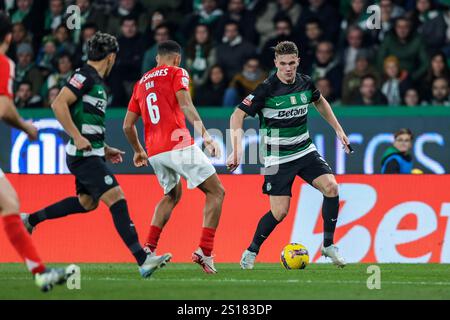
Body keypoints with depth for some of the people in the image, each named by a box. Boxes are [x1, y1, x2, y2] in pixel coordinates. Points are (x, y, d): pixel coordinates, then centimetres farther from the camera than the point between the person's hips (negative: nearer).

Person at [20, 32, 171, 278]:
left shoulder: (95, 81, 17)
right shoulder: (85, 76, -13)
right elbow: (58, 104, -22)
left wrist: (105, 149, 24)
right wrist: (77, 137, -24)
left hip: (90, 154, 10)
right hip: (85, 155, -10)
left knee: (87, 202, 22)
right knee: (117, 200, -14)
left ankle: (31, 219, 32)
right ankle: (143, 261, -18)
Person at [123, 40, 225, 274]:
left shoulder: (141, 82, 21)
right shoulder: (177, 73, 4)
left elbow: (128, 125, 21)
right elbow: (185, 106, -14)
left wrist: (138, 150, 37)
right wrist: (205, 135, -20)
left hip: (154, 152, 7)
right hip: (179, 145, -7)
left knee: (172, 195, 29)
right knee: (216, 192, 0)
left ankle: (149, 248, 15)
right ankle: (205, 251, -15)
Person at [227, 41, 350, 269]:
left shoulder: (305, 82, -2)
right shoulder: (266, 89, -17)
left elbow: (320, 102, 21)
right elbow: (237, 116, -17)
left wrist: (338, 130, 18)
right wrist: (236, 150, -28)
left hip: (305, 150, 5)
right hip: (278, 157, -4)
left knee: (331, 187, -16)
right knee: (280, 211, -10)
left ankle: (328, 245, -2)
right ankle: (251, 252, 13)